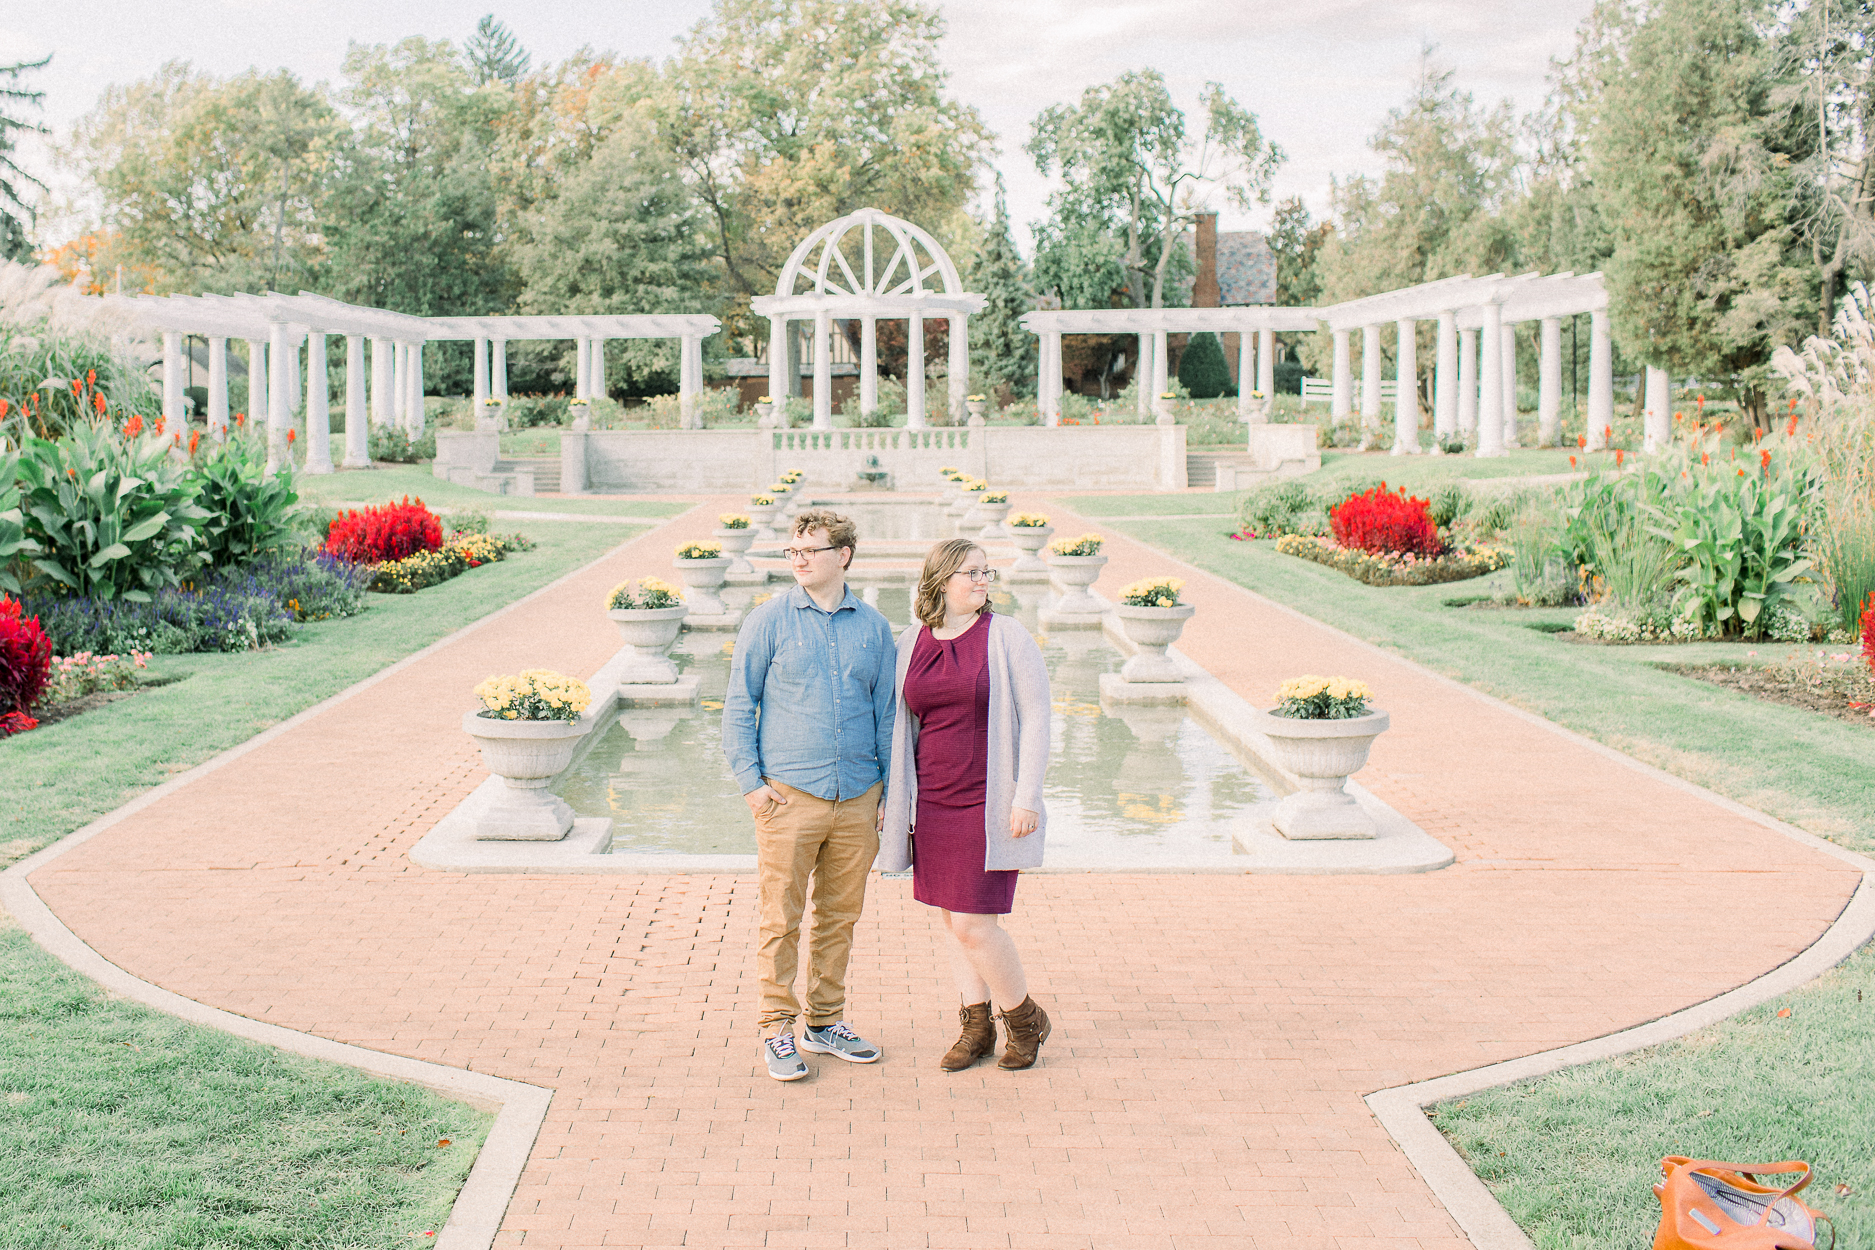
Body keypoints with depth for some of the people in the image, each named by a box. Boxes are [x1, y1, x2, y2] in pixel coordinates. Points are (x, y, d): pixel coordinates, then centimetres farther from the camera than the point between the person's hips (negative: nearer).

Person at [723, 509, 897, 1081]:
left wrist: (889, 792, 10)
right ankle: (777, 1029, 10)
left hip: (857, 798, 3)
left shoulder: (873, 627, 8)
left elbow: (886, 712, 14)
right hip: (789, 796, -3)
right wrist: (750, 781, -6)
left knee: (840, 915, 11)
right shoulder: (770, 620, -1)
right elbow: (738, 704, 2)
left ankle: (827, 1022, 24)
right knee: (782, 918, 0)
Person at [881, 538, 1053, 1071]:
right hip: (933, 802, 5)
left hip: (989, 803, -5)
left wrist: (1027, 795, -14)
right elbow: (901, 724, 14)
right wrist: (890, 798, 12)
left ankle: (1024, 1018, 15)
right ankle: (976, 1027, 23)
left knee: (974, 924, -7)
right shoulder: (910, 644, 6)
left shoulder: (1006, 637, -7)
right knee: (952, 917, 10)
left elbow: (1036, 717, -8)